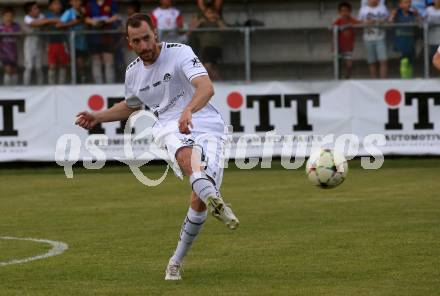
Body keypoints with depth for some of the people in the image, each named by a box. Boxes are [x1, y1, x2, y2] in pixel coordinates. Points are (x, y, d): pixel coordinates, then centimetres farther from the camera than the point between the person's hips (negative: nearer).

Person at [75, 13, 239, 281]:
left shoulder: (179, 53, -6)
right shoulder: (133, 73, 14)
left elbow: (206, 87, -23)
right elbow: (131, 106, 37)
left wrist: (188, 110, -42)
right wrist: (97, 118, 25)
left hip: (206, 126, -3)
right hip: (170, 127, 3)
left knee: (199, 201, -14)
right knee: (186, 155, -38)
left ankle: (177, 260, 6)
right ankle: (214, 199, -66)